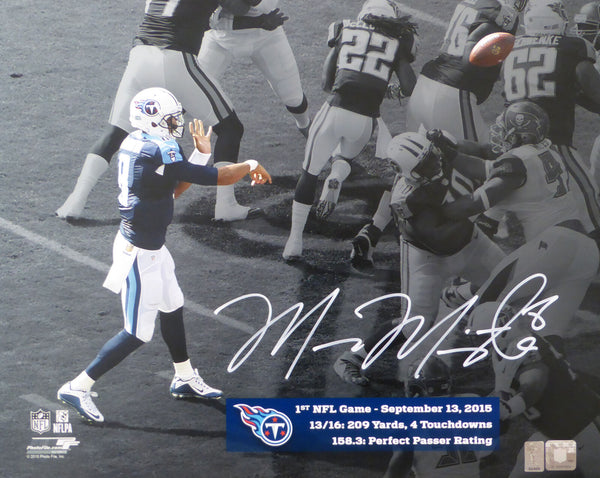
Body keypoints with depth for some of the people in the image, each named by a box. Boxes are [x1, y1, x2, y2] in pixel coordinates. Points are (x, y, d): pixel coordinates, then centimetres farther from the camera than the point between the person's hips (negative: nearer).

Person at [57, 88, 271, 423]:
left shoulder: (134, 144, 3)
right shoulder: (159, 153, -26)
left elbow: (171, 189, 14)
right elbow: (215, 178, -20)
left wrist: (201, 154, 8)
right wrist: (250, 166, -2)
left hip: (151, 247, 10)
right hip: (140, 254, -10)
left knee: (173, 309, 24)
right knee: (138, 334, 0)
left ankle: (186, 379, 41)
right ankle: (78, 388, 8)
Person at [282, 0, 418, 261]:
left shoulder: (345, 31, 14)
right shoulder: (398, 44, 11)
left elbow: (327, 83, 13)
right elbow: (410, 89, 2)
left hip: (334, 110, 0)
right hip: (365, 120, 0)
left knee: (309, 173, 17)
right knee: (346, 157, 33)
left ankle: (294, 242, 14)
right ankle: (335, 178, -2)